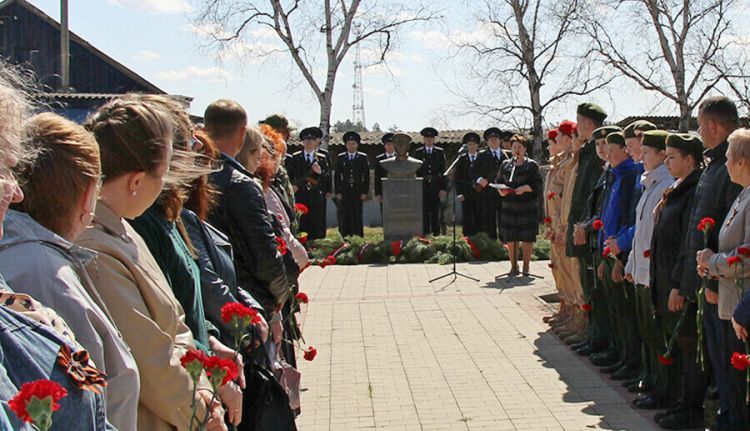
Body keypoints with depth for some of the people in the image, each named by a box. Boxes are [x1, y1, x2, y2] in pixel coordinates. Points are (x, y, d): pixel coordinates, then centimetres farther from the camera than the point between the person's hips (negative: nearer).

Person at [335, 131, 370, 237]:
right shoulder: (341, 157, 7)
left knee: (357, 216, -1)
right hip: (344, 192, 0)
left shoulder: (363, 157, 5)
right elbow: (337, 176, 6)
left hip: (358, 192, 0)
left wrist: (365, 192, -3)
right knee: (344, 216, -2)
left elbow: (367, 176, 4)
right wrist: (337, 192, -2)